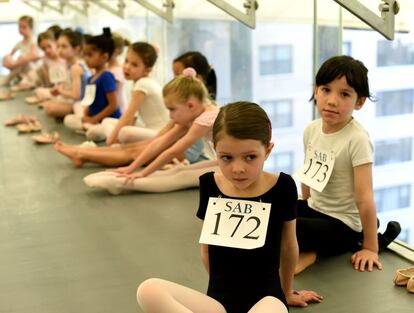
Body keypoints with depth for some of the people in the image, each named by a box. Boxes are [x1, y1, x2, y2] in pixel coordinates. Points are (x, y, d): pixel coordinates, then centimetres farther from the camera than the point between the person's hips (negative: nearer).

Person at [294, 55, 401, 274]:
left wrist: (371, 248, -18)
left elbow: (364, 198, -22)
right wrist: (304, 211, 19)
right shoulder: (311, 129, -2)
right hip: (314, 209, 8)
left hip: (342, 224, -8)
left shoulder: (356, 139, -23)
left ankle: (311, 253, -2)